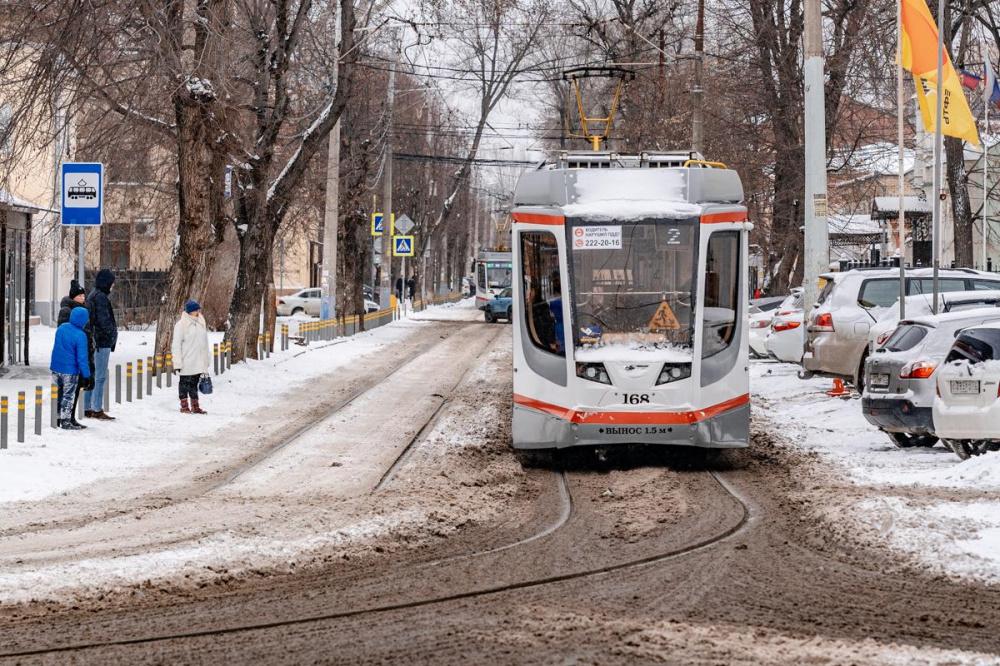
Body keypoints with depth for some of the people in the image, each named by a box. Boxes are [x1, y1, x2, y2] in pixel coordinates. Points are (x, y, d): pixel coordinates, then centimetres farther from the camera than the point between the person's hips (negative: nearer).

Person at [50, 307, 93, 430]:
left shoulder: (61, 328, 1)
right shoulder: (80, 335, -19)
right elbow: (82, 358, -18)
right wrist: (86, 376, -12)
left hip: (56, 368, 6)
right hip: (70, 371, -6)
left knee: (58, 394, 18)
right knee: (68, 396, 5)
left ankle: (57, 419, 26)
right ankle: (66, 421, 10)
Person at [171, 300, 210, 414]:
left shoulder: (201, 323, 11)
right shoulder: (181, 324, -9)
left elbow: (204, 342, 18)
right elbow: (176, 345, -11)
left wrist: (206, 360, 17)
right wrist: (177, 363, -15)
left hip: (198, 361, 6)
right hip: (186, 363, -6)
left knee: (194, 384, 12)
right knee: (185, 383, 3)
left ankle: (195, 406, 16)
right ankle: (184, 406, 8)